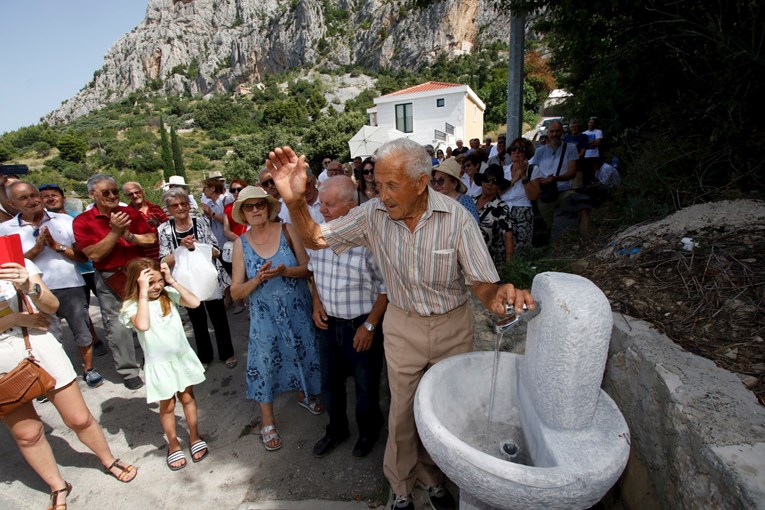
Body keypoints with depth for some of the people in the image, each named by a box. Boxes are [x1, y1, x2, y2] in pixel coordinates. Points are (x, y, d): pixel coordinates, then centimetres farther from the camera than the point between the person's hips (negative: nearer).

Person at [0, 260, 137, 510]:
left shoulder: (20, 264, 1)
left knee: (80, 418, 7)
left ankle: (108, 461, 31)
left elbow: (52, 306, -7)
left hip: (41, 348, 0)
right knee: (27, 433, 11)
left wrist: (30, 287, -25)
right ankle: (58, 488, 32)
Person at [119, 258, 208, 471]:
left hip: (182, 356, 3)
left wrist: (173, 281, -17)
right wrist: (144, 292, -32)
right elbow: (143, 325, -34)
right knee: (167, 406, 14)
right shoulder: (132, 305, -15)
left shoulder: (169, 294, -6)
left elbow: (194, 303, -17)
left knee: (188, 398, 16)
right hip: (159, 364, -2)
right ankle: (174, 445, 35)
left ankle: (195, 437, 35)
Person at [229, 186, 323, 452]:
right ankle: (268, 422, 27)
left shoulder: (287, 230, -9)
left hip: (297, 309, 0)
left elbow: (308, 268, -9)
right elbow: (236, 292, -5)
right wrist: (258, 279, -23)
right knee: (264, 363, 5)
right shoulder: (241, 243, -5)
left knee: (303, 352, 16)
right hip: (265, 315, 0)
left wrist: (285, 271, -26)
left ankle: (304, 394, 47)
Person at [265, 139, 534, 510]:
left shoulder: (457, 218, -22)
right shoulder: (373, 214, -16)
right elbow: (315, 239, -9)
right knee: (403, 412, 16)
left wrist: (499, 296, -43)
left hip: (454, 326, 0)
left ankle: (432, 476, 50)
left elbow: (483, 283, -18)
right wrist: (294, 200, -28)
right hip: (403, 326, 1)